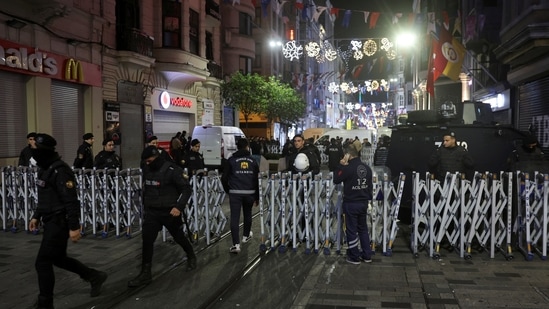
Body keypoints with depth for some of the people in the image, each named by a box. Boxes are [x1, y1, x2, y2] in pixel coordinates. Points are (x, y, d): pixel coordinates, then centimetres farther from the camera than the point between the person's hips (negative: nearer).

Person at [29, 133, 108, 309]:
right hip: (51, 221, 10)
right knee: (58, 258, 19)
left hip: (60, 222, -10)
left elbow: (71, 201, -24)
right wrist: (36, 216, 22)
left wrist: (74, 227, -25)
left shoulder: (60, 171, -21)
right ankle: (95, 276, 32)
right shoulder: (45, 169, 11)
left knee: (43, 263, -3)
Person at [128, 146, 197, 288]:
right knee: (146, 240, -6)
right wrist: (145, 205, 21)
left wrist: (179, 207, -27)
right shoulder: (147, 169, 2)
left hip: (169, 212, -5)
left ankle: (191, 256, 42)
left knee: (179, 237, 13)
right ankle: (145, 273, 2)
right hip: (151, 211, 5)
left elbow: (187, 189, -17)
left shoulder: (172, 170, -18)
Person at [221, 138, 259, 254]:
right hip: (249, 193, 2)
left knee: (234, 217, -4)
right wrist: (257, 197, 15)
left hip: (235, 192, -2)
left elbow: (224, 178, 2)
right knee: (247, 214, 22)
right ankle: (246, 236, 41)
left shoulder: (231, 160, 4)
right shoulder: (253, 161, 10)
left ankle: (236, 244, -12)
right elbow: (257, 180, 9)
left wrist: (228, 190, 19)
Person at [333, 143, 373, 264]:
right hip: (363, 203, 6)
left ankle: (354, 257, 13)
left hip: (351, 203, -6)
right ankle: (367, 255, 23)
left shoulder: (348, 168, -19)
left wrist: (341, 165, -6)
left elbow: (336, 180, -8)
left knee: (351, 230, 5)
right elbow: (370, 186, 13)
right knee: (363, 229, 18)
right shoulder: (367, 168, 3)